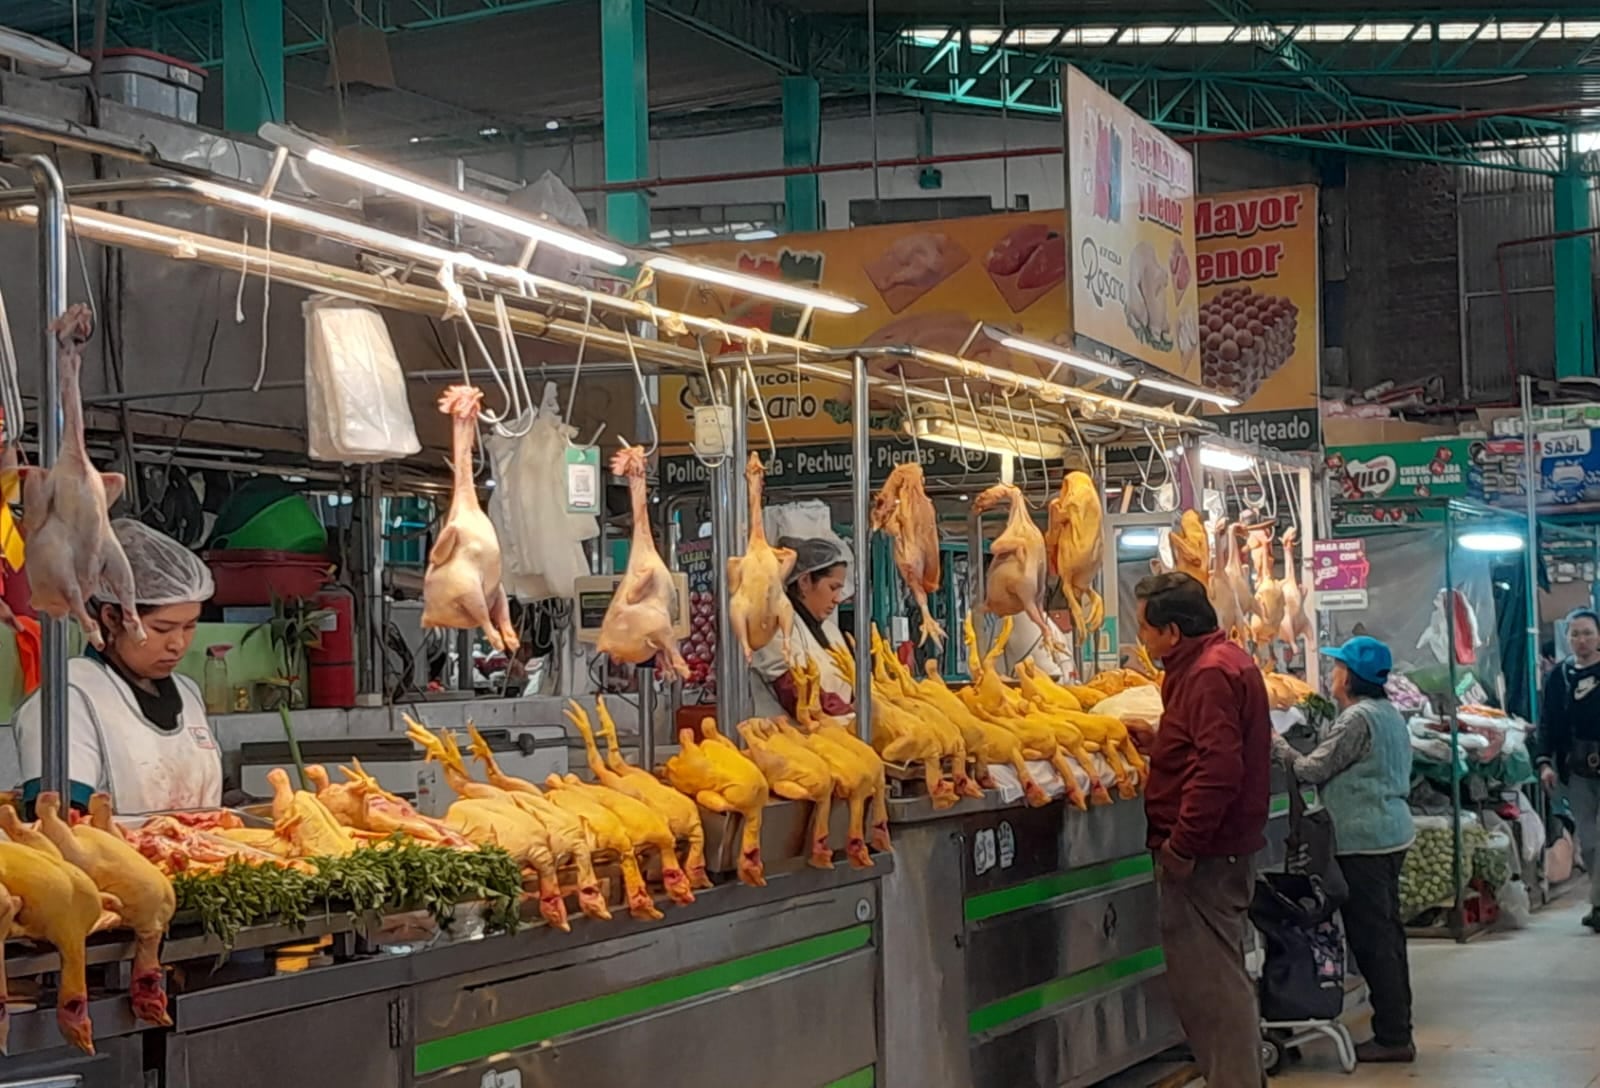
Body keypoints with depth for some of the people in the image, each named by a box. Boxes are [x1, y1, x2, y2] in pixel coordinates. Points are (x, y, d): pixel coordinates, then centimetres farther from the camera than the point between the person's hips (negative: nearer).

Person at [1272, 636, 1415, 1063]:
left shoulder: (1357, 719, -16)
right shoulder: (1389, 714, 14)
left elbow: (1312, 770, -14)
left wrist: (1277, 745, 1)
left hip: (1364, 840, -10)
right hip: (1392, 832, 10)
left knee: (1371, 936, -5)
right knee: (1387, 933, 14)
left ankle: (1392, 1036, -3)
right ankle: (1396, 1029, 20)